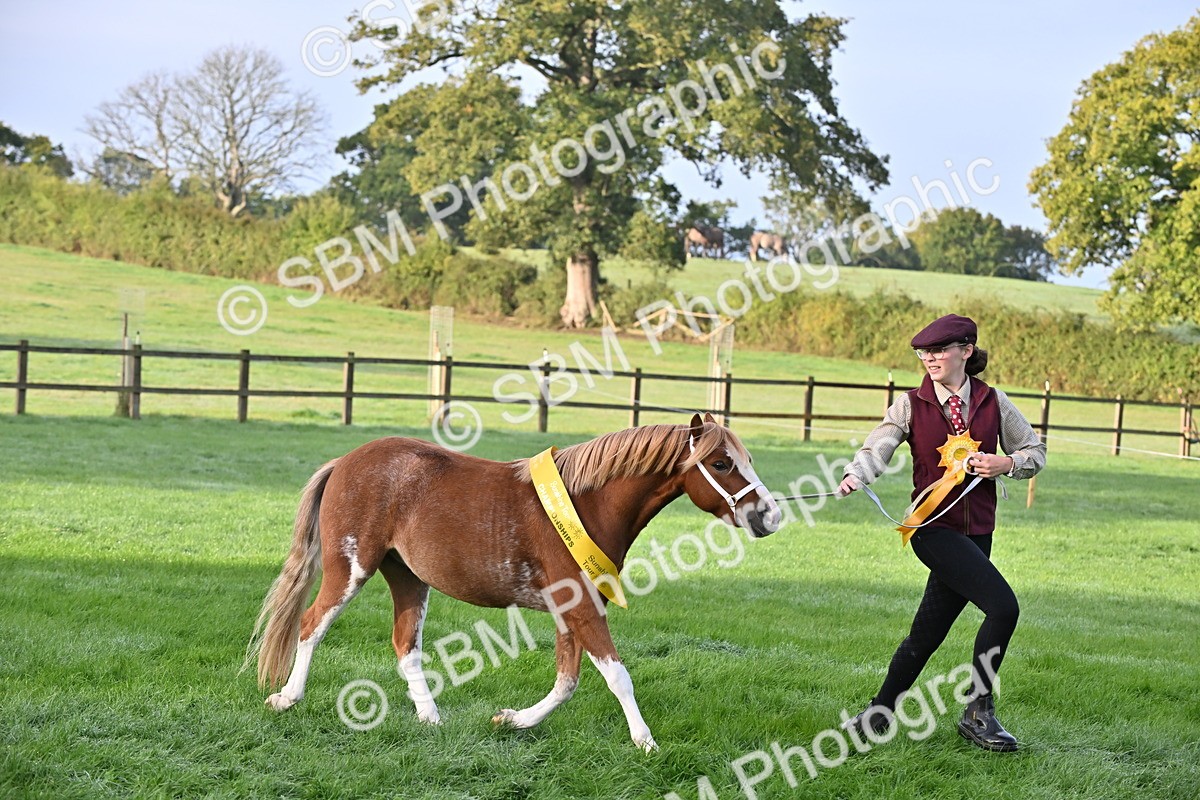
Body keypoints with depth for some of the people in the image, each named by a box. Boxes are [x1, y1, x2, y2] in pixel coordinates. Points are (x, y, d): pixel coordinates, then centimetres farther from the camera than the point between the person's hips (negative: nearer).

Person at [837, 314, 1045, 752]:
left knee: (927, 633, 8)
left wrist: (1006, 464, -6)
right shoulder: (911, 404, -1)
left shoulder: (992, 402, 6)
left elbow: (1036, 451, 15)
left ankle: (879, 713, 26)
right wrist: (855, 474, -35)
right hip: (934, 529, -4)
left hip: (976, 532, 4)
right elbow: (878, 447, -14)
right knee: (1003, 605, -20)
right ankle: (979, 712, -6)